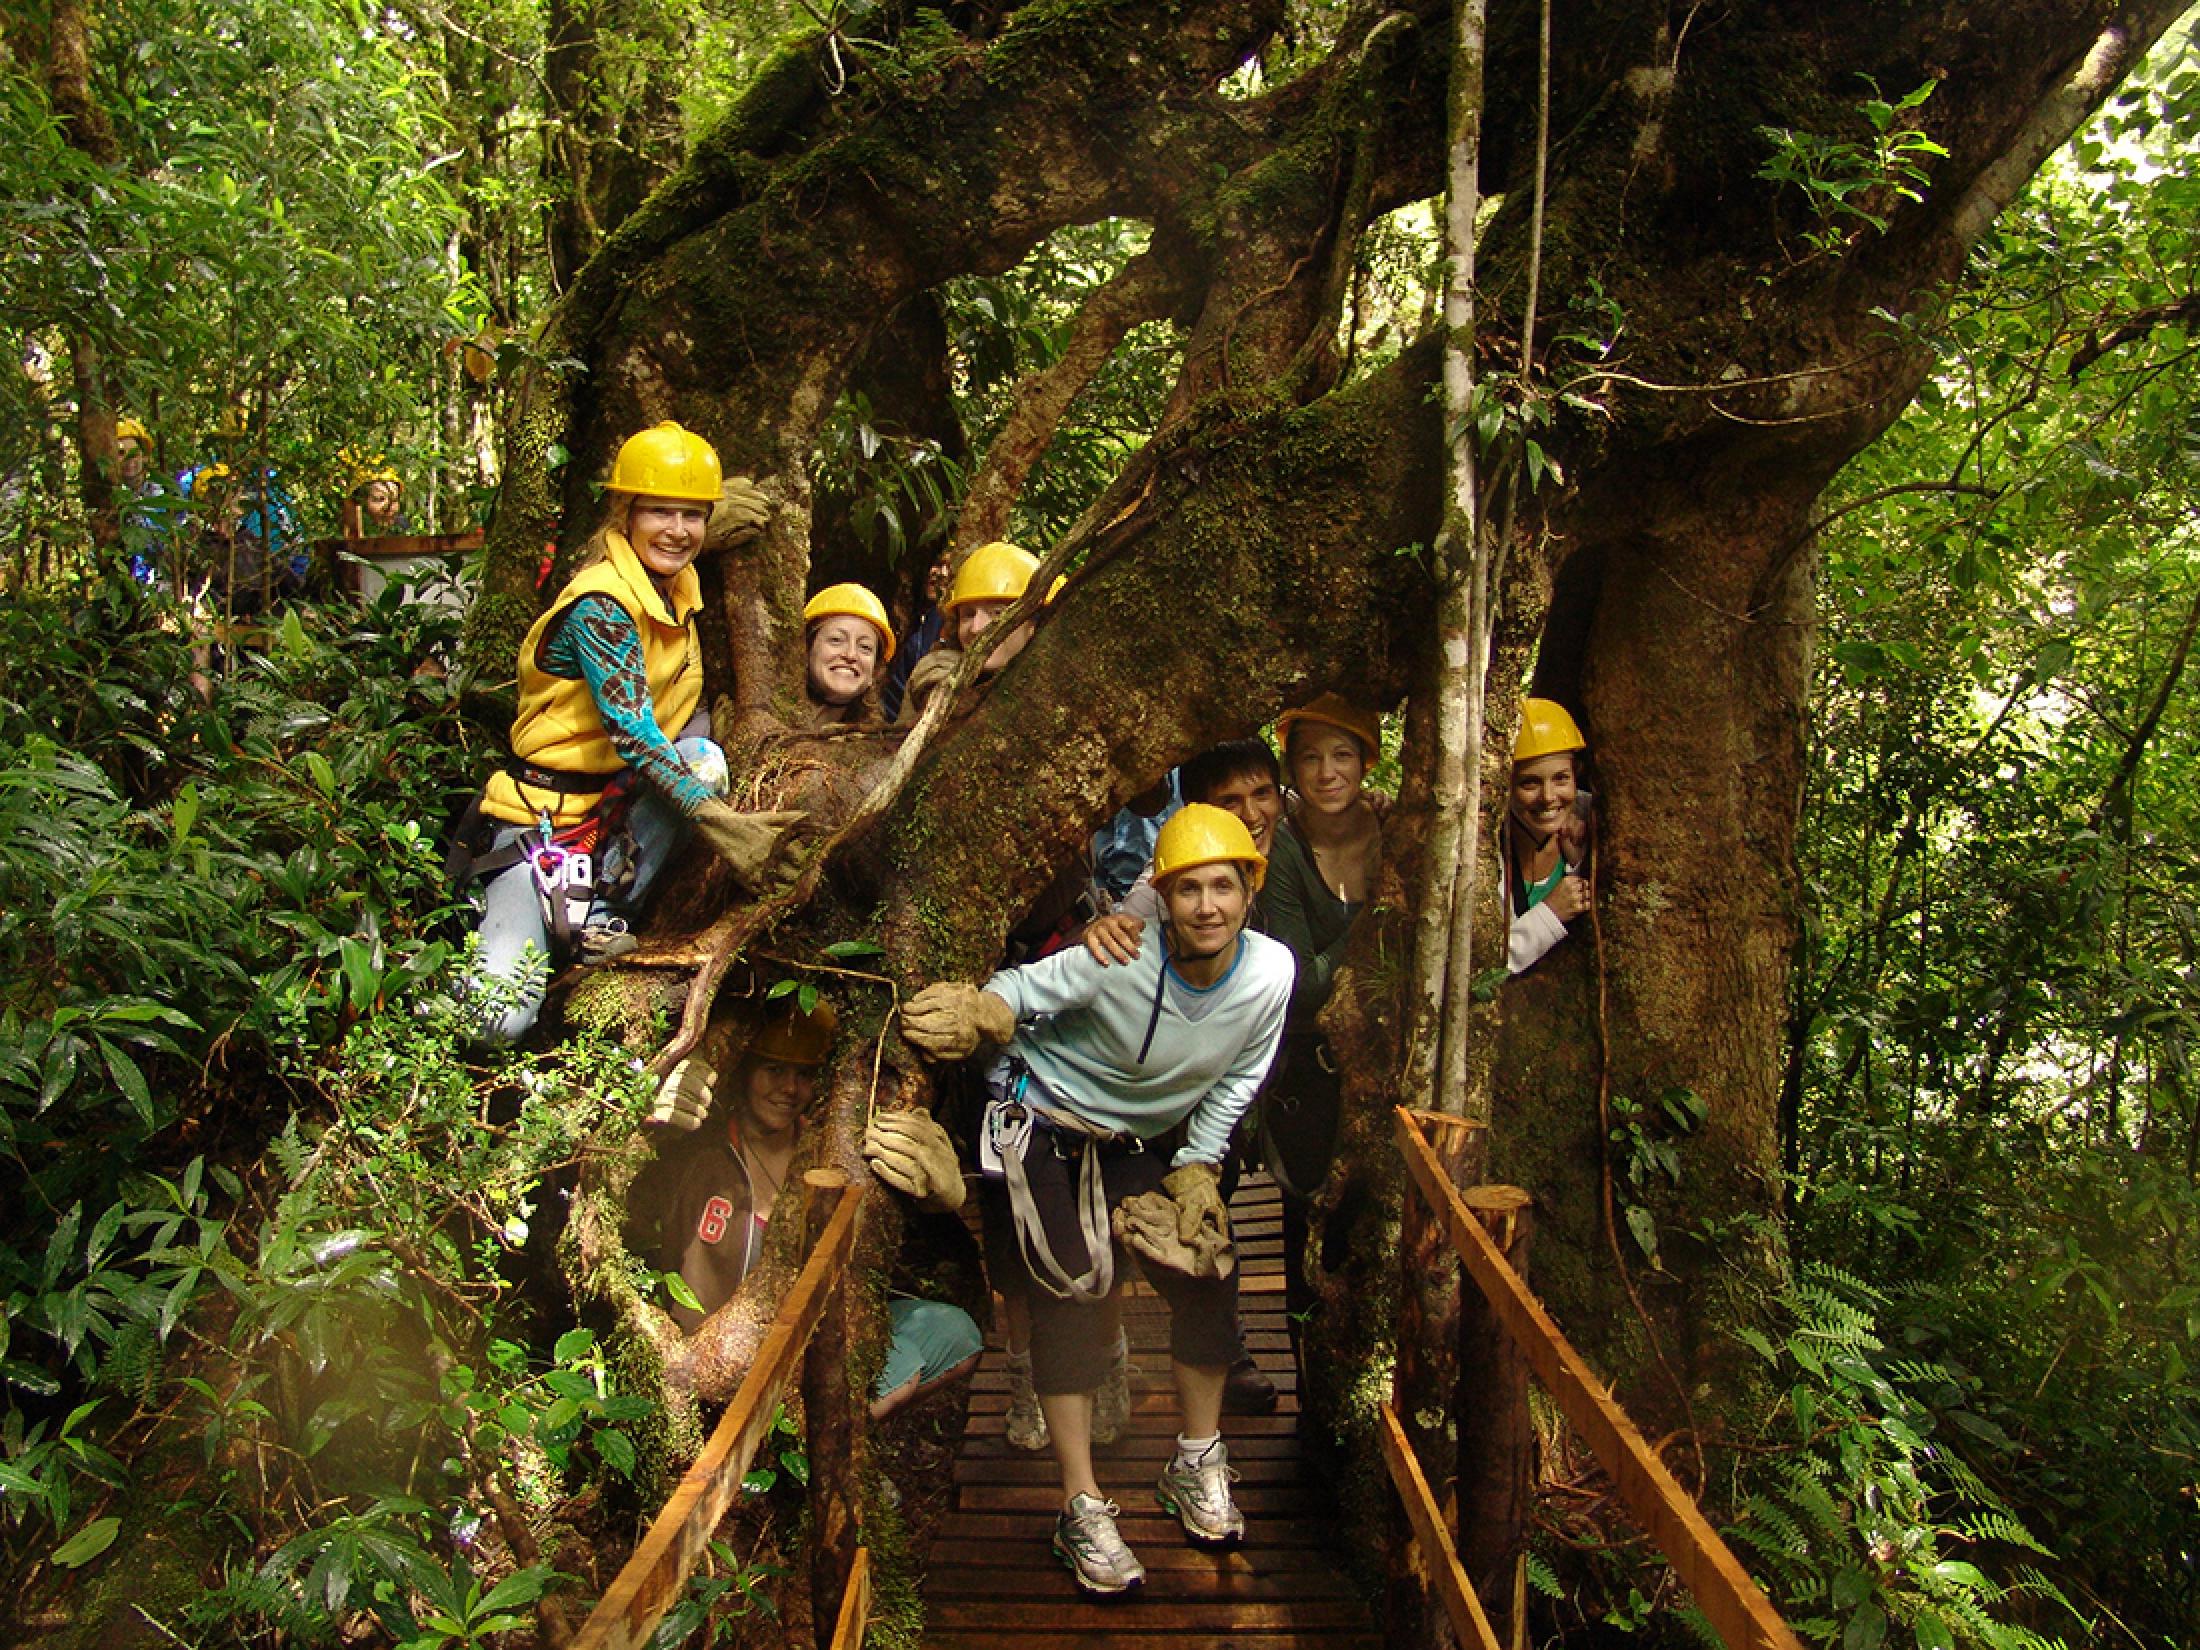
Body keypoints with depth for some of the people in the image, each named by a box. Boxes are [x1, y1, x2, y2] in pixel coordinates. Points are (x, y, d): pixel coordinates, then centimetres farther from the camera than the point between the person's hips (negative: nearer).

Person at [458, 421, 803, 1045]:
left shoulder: (679, 587, 4)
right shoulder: (600, 605, -20)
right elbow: (632, 734, -31)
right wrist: (721, 824, -38)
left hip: (623, 801, 8)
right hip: (547, 810, -8)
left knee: (702, 759, -27)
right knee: (498, 1023, -20)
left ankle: (595, 908, -14)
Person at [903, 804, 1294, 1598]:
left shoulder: (1272, 971, -15)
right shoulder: (1120, 962, -28)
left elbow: (1235, 1081, -2)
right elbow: (1024, 989, -21)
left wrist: (1196, 1170, -4)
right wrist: (977, 1016, -43)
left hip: (1133, 1145, 5)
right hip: (1042, 1121, -4)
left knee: (1207, 1269, -3)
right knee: (1073, 1286, -13)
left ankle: (1197, 1464, 18)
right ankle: (1082, 1508, -3)